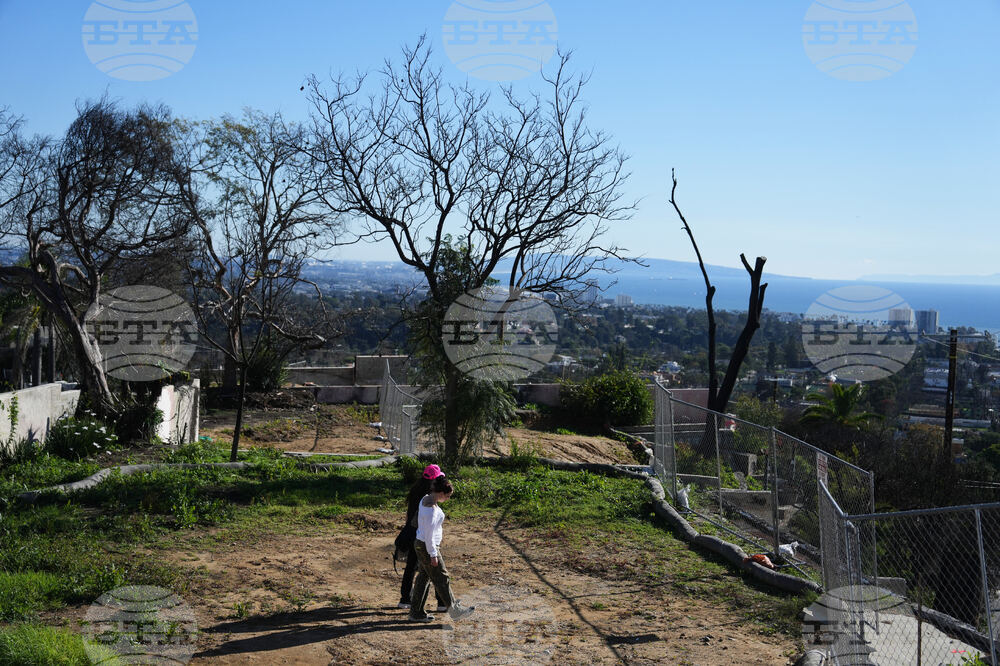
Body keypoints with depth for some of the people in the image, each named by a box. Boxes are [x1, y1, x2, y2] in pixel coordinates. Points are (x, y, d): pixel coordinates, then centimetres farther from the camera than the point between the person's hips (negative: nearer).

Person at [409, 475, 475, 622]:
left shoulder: (426, 499, 3)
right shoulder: (431, 508, -26)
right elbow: (429, 534, -24)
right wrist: (433, 555, -18)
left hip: (420, 544, 9)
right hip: (427, 547, -9)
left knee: (423, 578, 15)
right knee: (442, 578, 3)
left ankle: (416, 613, 22)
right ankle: (455, 610, 14)